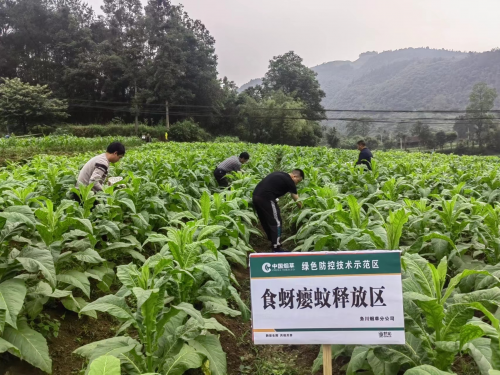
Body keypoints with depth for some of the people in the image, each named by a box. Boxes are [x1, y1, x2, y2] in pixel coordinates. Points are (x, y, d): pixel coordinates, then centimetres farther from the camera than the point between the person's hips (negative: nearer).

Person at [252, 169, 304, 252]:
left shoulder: (279, 174, 24)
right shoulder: (289, 181, 0)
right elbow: (297, 199, 5)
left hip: (256, 196, 9)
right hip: (266, 198, -9)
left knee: (266, 222, 19)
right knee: (276, 222, 1)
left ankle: (273, 242, 31)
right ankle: (276, 248, 4)